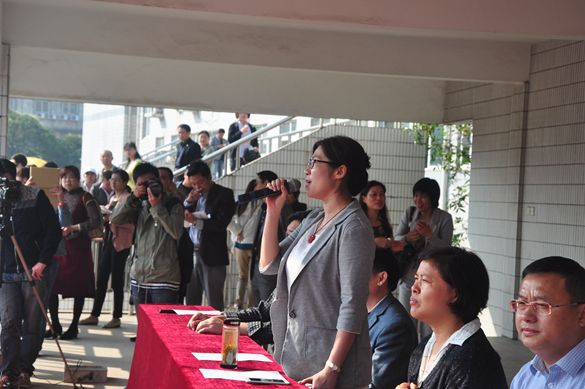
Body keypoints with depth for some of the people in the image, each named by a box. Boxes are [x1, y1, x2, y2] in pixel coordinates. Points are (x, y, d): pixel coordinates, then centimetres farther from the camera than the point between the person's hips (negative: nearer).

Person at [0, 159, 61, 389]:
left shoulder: (36, 196, -1)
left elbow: (53, 230, -2)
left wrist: (42, 262, -8)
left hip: (35, 271, -2)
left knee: (32, 324, 2)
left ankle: (25, 368, 15)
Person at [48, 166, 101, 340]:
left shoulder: (85, 198, -1)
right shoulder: (59, 196, 15)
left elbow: (96, 221, -11)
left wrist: (73, 228, -15)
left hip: (78, 247, -5)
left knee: (78, 287, -1)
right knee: (51, 286, -2)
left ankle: (74, 327, 8)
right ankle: (55, 325, 11)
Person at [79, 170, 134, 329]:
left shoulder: (128, 198, -7)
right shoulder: (112, 198, 18)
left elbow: (129, 223, -15)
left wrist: (111, 217, -23)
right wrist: (104, 217, 7)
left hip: (121, 242, -8)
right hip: (110, 240, 8)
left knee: (117, 279, -4)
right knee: (101, 278, 6)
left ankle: (116, 318, 4)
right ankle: (94, 315, 10)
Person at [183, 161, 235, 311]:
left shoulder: (224, 194, -3)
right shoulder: (193, 194, 16)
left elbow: (221, 224, -13)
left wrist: (196, 222, -23)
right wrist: (188, 201, -5)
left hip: (212, 256, -5)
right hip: (191, 254, 5)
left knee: (214, 304, -2)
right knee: (191, 301, 8)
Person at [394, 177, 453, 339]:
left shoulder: (444, 218, -4)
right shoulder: (409, 213, 6)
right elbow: (396, 240, 7)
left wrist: (429, 234, -23)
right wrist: (406, 238, -15)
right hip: (408, 278, 4)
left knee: (429, 331, -3)